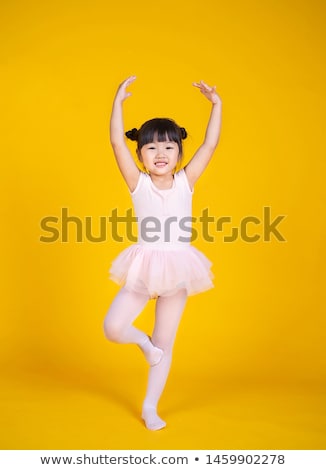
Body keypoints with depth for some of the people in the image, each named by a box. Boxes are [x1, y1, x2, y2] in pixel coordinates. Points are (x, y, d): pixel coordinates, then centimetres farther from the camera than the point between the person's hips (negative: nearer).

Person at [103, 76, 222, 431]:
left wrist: (216, 104, -5)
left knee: (165, 345, 10)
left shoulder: (185, 181, 2)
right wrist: (118, 100, -16)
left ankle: (150, 408, 26)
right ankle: (143, 341, 24)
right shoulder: (138, 183, -2)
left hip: (177, 269, 1)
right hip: (142, 269, 0)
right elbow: (117, 142, -11)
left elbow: (210, 144, -2)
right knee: (113, 329, -10)